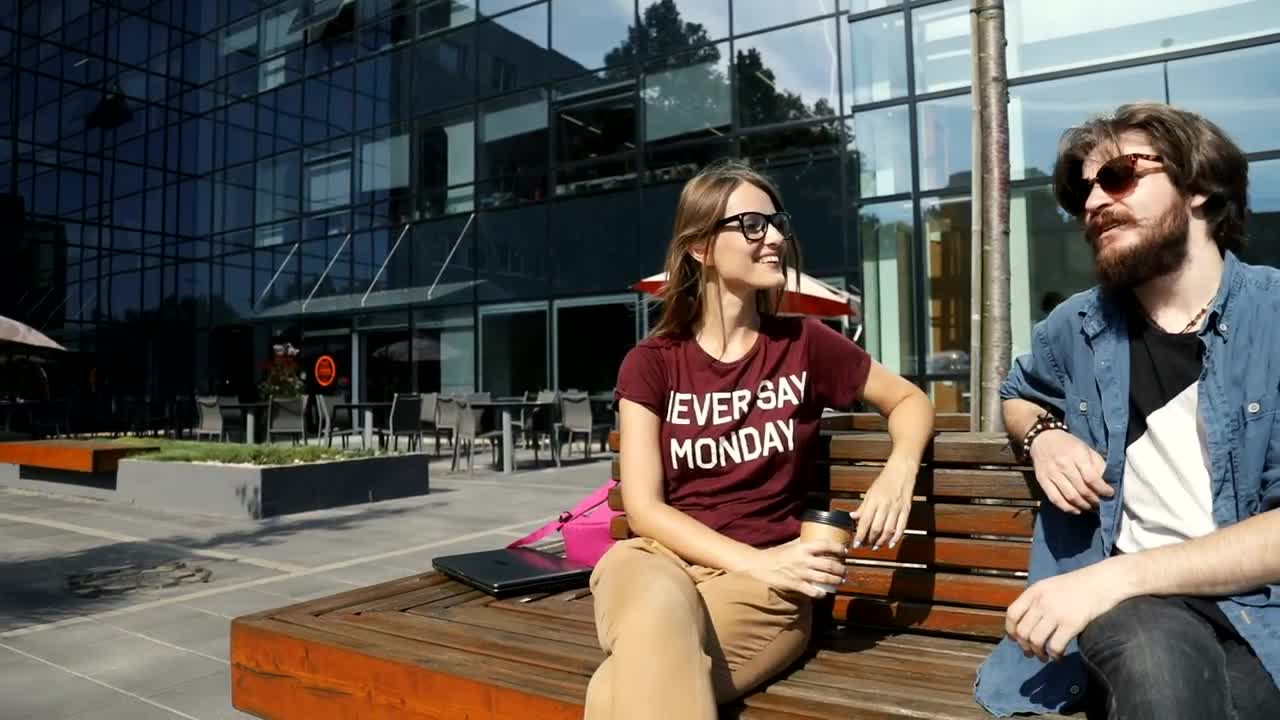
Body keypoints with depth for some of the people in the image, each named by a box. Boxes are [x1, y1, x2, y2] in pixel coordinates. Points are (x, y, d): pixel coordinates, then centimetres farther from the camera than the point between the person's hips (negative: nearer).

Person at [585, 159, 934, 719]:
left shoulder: (804, 344, 5)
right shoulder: (650, 363, 3)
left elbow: (910, 400, 18)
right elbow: (643, 506, -3)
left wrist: (899, 471, -6)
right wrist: (757, 561, -17)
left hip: (762, 585, -1)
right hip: (660, 558, 1)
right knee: (660, 608, -37)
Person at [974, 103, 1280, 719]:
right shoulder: (1077, 327, 7)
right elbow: (1017, 393, 30)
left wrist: (1118, 574, -22)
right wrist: (1044, 435, 5)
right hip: (1125, 605, 1)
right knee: (1156, 660, -35)